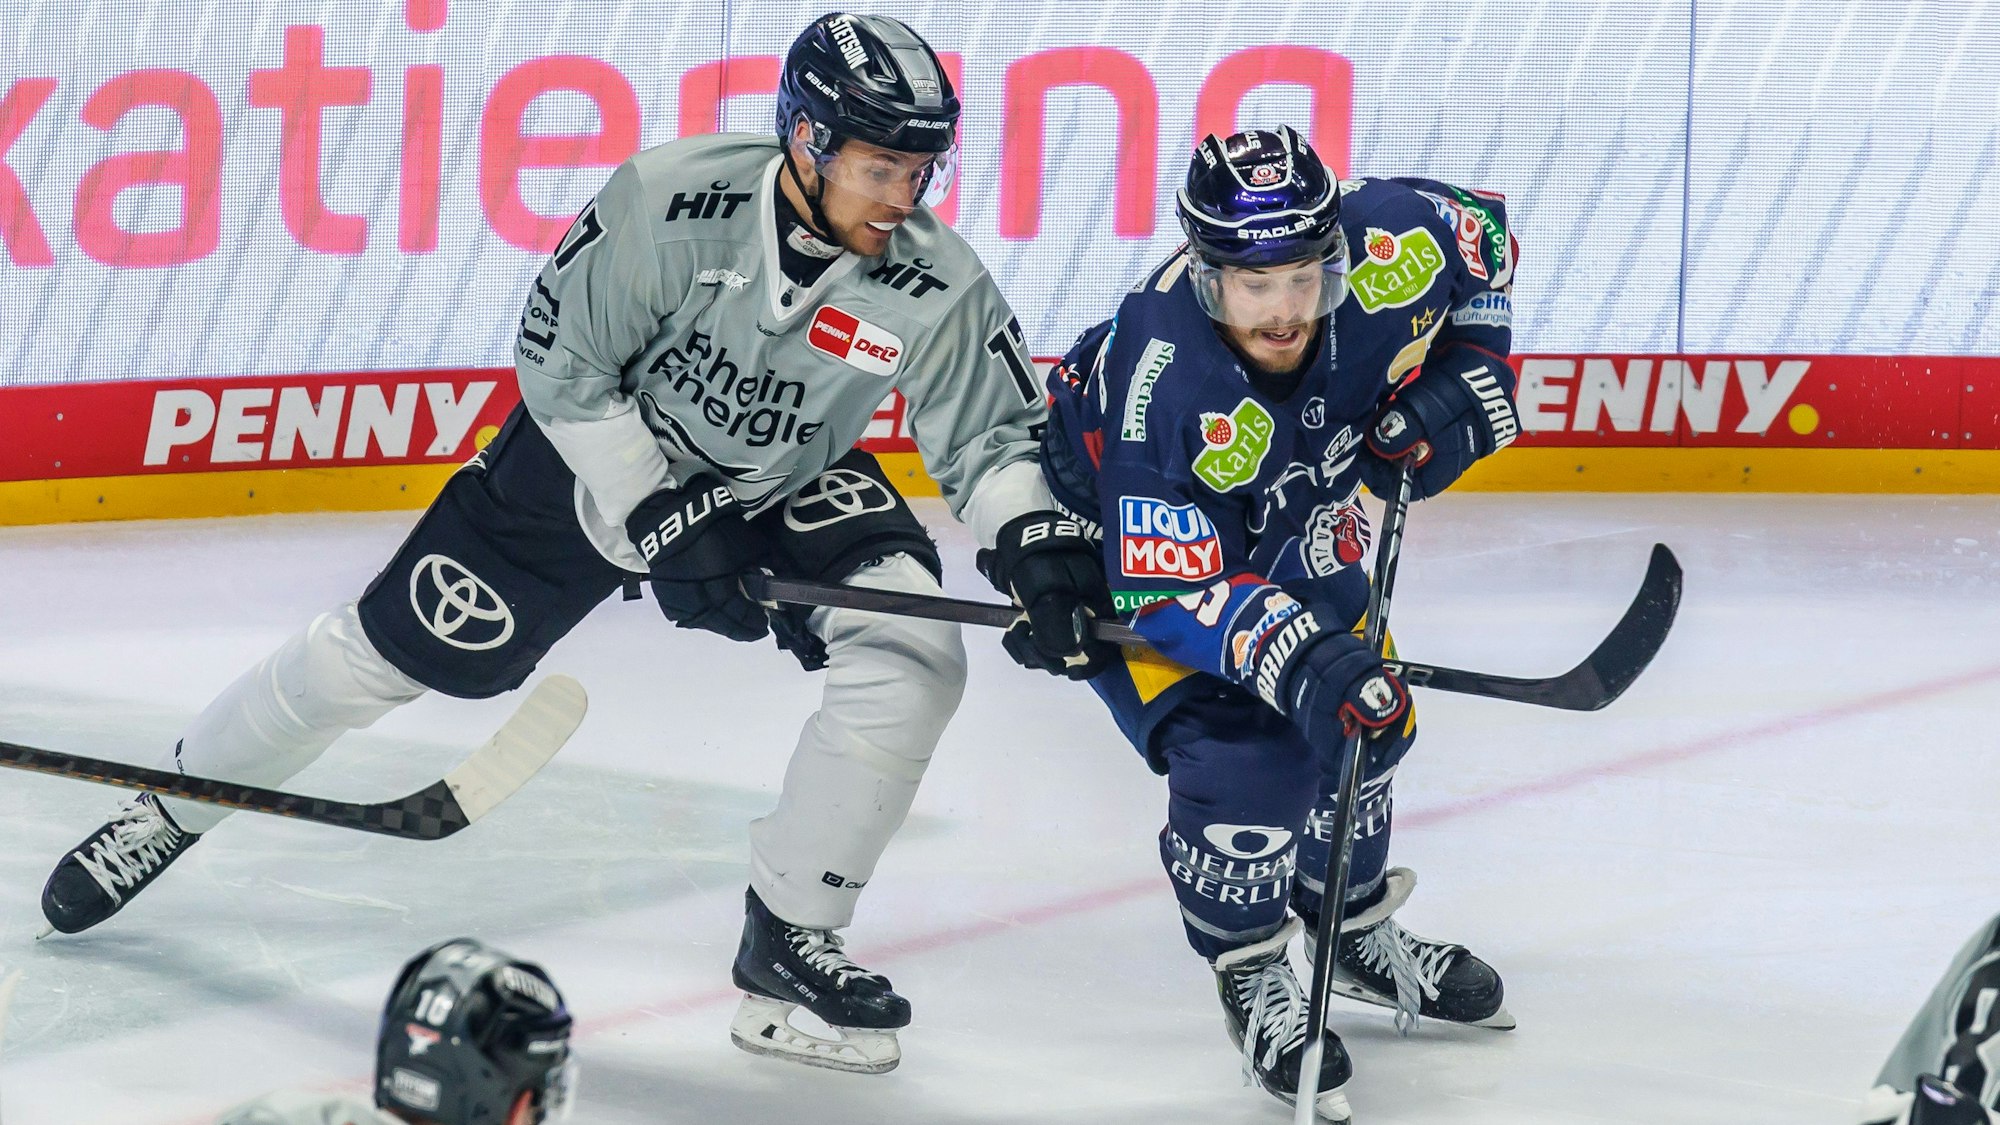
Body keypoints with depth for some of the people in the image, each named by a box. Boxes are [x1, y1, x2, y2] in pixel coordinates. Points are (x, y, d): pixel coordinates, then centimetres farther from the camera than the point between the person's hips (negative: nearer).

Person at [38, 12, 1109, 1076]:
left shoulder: (938, 285, -23)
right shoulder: (671, 199, -30)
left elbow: (990, 439, -12)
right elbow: (562, 361, -21)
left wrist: (1036, 545, -32)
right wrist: (663, 523, -23)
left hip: (788, 491, 2)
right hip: (601, 448, -2)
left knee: (913, 654, -21)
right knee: (392, 647, 2)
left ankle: (787, 943, -8)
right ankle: (170, 809, 26)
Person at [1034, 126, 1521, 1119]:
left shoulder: (1381, 245, -29)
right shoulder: (1155, 380, -42)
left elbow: (1484, 236, -4)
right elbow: (1164, 587, -40)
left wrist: (1464, 377, -13)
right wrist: (1293, 654, -52)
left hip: (1291, 523, 6)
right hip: (1123, 538, -6)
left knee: (1367, 720, 13)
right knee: (1244, 754, -22)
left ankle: (1352, 925, 40)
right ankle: (1251, 975, 3)